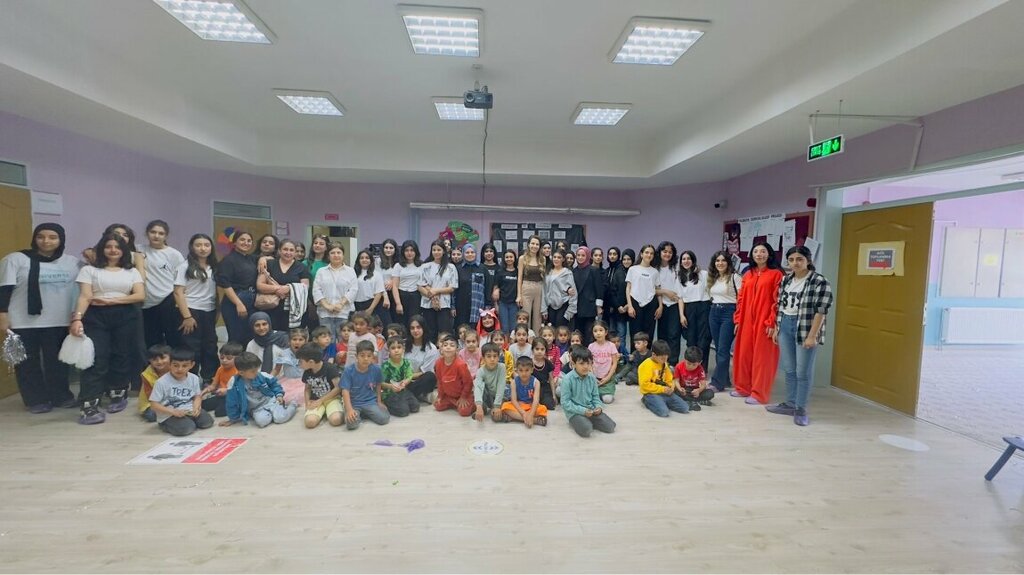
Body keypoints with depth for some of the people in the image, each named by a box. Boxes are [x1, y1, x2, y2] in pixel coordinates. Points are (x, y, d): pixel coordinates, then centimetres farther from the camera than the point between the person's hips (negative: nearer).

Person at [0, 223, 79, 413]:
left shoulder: (72, 261, 7)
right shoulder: (15, 259, -3)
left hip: (60, 322, 2)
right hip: (24, 323, -2)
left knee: (57, 362, 11)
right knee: (28, 363, 6)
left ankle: (61, 396, 22)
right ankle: (36, 400, 17)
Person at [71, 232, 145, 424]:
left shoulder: (132, 271, 12)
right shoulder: (89, 270, 7)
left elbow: (140, 296, 0)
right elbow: (84, 297, -4)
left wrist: (112, 301, -10)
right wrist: (77, 318, -19)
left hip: (126, 317, 2)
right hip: (96, 317, -2)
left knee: (122, 357, 6)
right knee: (96, 359, -9)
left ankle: (118, 396, 20)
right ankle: (90, 406, -9)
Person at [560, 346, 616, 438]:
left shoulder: (592, 377, 1)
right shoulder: (567, 379, -16)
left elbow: (595, 396, 13)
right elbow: (565, 403, -15)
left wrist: (599, 407, -8)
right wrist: (583, 410, -20)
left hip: (591, 409, 5)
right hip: (575, 412, -5)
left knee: (610, 426, -11)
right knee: (586, 430, -31)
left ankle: (588, 421, 10)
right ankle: (578, 422, 2)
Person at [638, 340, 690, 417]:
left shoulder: (664, 364, 10)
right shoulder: (646, 365, -15)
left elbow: (669, 379, 21)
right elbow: (645, 385, -20)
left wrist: (671, 386, -3)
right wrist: (662, 389, -19)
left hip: (665, 393, 7)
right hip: (651, 394, -7)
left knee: (685, 408, -6)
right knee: (664, 412, -31)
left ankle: (663, 403, 11)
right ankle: (648, 402, -1)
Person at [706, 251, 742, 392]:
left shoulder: (735, 277, -5)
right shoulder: (713, 278, 14)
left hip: (728, 313, -7)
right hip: (713, 312, 7)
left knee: (723, 349, -8)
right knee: (718, 348, 9)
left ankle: (717, 382, -5)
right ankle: (725, 379, 19)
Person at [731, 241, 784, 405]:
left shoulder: (776, 274, -4)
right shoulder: (748, 275, 13)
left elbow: (777, 300, -9)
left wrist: (772, 323, -14)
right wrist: (737, 319, 7)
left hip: (765, 322, -6)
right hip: (747, 321, 6)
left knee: (762, 357, 1)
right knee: (743, 354, 10)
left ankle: (759, 394, 8)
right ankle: (743, 388, 23)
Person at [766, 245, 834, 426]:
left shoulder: (820, 282, -9)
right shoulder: (786, 280, 11)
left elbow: (821, 311, -14)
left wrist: (812, 336, -18)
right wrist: (776, 328, 13)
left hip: (805, 329, -6)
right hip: (785, 327, 6)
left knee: (803, 372, 0)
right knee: (789, 370, 12)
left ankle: (801, 409, 10)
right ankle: (790, 404, 22)